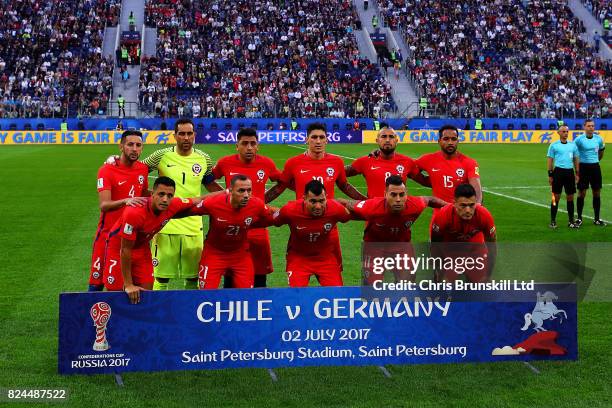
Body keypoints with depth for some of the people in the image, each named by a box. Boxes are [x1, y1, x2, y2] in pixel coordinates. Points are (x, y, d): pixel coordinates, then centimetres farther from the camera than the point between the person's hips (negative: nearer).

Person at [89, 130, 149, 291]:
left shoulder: (143, 169, 5)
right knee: (96, 284, 0)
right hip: (108, 234, -4)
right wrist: (125, 201, -38)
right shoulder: (107, 170, -11)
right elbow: (104, 205, -21)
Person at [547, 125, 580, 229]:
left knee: (570, 197, 5)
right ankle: (553, 221, 5)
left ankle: (571, 221, 12)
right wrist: (550, 175, -5)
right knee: (556, 197, -2)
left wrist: (577, 173, 8)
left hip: (570, 172, 3)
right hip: (558, 171, -3)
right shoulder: (553, 145, 0)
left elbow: (576, 160, 14)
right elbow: (550, 160, 0)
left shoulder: (573, 145, 10)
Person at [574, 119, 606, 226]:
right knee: (581, 193, 0)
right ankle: (579, 218, 10)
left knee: (597, 193, 5)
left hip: (595, 167, 4)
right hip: (583, 167, -4)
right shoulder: (579, 139, -10)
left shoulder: (599, 139, 3)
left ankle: (597, 219, 13)